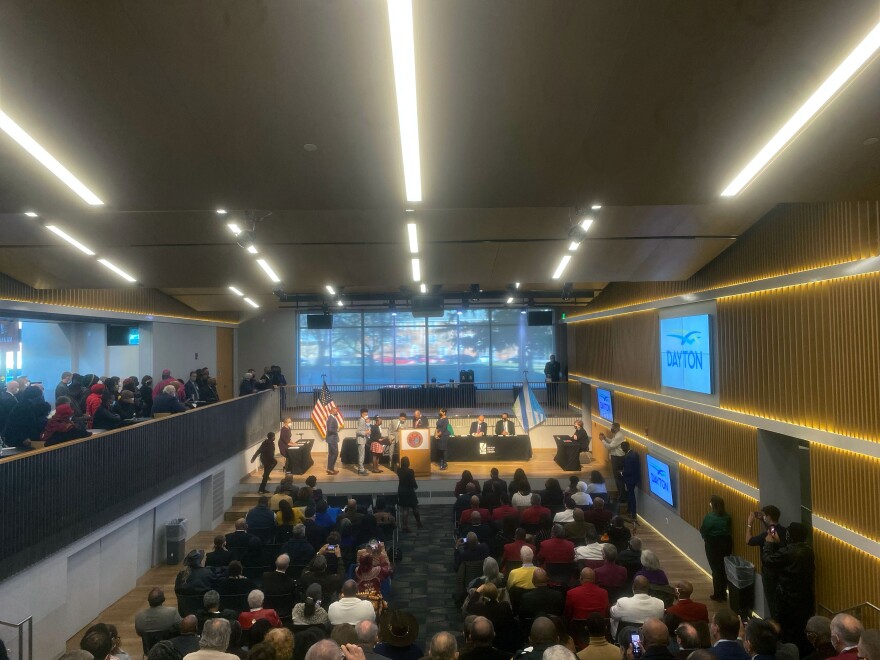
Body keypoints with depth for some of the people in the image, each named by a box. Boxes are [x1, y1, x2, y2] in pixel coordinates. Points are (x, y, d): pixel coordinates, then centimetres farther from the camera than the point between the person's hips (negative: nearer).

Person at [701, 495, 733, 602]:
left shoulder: (710, 517, -20)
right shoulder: (727, 516, -3)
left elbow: (703, 531, -13)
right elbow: (729, 530, 6)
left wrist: (706, 538, 7)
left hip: (714, 545, -5)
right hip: (726, 543, 5)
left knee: (716, 570, 6)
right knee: (724, 569, 15)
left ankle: (718, 595, 14)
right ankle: (723, 593, 25)